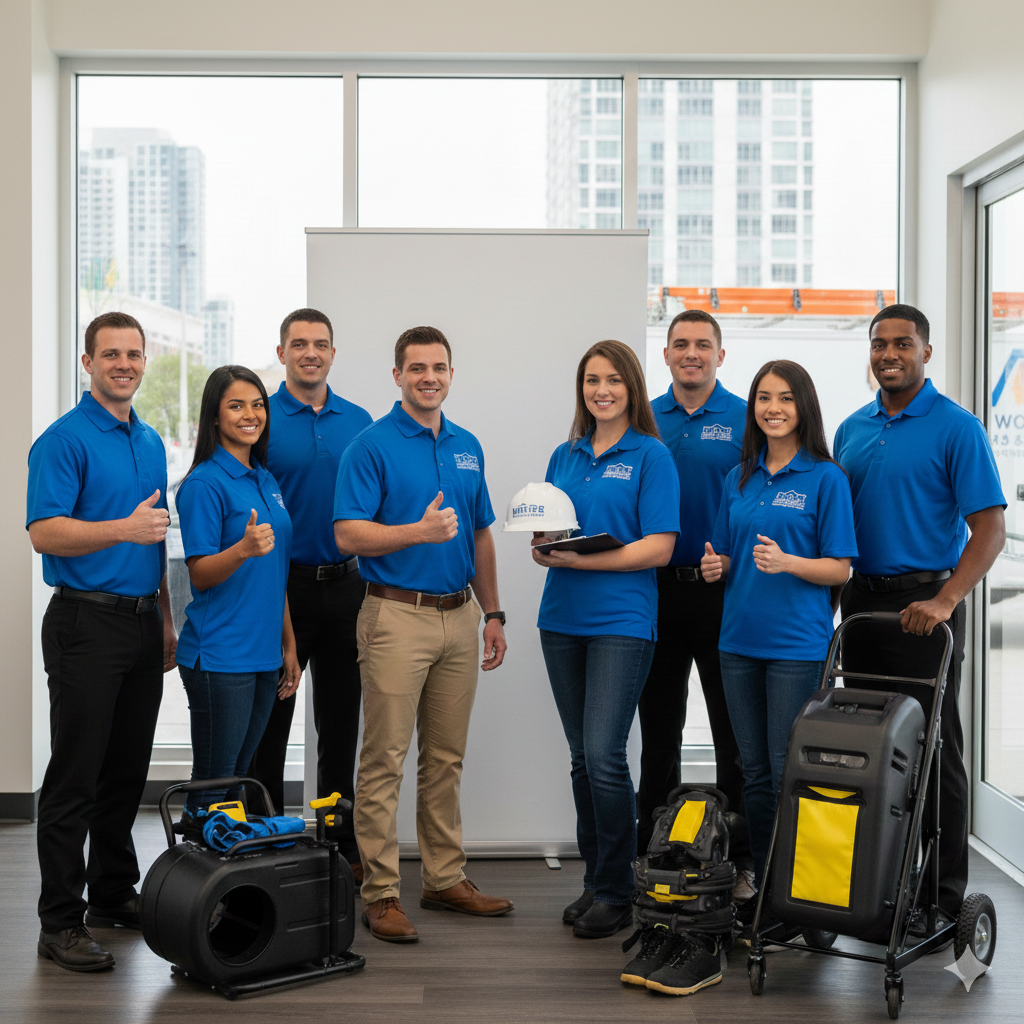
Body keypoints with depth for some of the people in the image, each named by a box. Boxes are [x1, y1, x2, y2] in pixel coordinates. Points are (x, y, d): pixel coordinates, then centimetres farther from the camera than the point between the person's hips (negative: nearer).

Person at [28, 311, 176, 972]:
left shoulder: (151, 442, 15)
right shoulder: (64, 440, -9)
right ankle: (62, 923, 3)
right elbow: (44, 532, -19)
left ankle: (114, 894, 26)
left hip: (142, 622, 7)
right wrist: (123, 528, -31)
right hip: (87, 624, -7)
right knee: (75, 777, -4)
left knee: (128, 772, 13)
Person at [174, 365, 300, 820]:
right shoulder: (205, 483, -10)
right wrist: (244, 548, -32)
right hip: (219, 658, -7)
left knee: (239, 778, 13)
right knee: (212, 785, -1)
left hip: (264, 656, 8)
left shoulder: (267, 481, 14)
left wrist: (288, 645, 16)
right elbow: (200, 575, -14)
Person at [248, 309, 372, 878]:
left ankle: (342, 846, 21)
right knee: (270, 724, 5)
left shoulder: (360, 423, 8)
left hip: (345, 587, 3)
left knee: (341, 725, 10)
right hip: (282, 589, -3)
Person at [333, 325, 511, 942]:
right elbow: (348, 534, -12)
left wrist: (493, 614, 13)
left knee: (447, 758, 12)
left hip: (459, 617, 6)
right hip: (397, 615, -6)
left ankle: (446, 879, 22)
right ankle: (381, 892, 5)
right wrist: (418, 532, -25)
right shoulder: (373, 445, -6)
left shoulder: (468, 447, 13)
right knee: (385, 759, -2)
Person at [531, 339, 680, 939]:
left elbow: (659, 548, -11)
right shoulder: (566, 456, 15)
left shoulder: (651, 455, -3)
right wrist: (543, 548, -6)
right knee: (582, 756, 10)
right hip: (563, 619, 6)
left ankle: (616, 894, 2)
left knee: (604, 754, -11)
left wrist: (580, 559, -17)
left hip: (622, 621, -6)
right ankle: (595, 881, 21)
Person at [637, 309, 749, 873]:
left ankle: (737, 847, 14)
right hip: (656, 589, 3)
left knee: (733, 725, 4)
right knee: (658, 725, 11)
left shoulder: (746, 420, -1)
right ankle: (652, 843, 22)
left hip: (723, 591, -3)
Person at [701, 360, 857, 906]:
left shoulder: (826, 478, -4)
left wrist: (786, 562, -23)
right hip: (740, 639, 5)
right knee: (755, 771, 11)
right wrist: (716, 565, -3)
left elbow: (839, 568, -7)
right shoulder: (739, 478, 12)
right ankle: (761, 882, 21)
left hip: (797, 643, -5)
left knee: (789, 771, -4)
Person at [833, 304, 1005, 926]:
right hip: (861, 601, 6)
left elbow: (990, 529, -12)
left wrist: (945, 600, -24)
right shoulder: (852, 430, 12)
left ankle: (945, 895, 8)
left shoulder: (957, 428, -6)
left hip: (925, 606, -6)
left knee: (934, 749, -1)